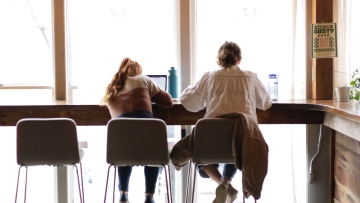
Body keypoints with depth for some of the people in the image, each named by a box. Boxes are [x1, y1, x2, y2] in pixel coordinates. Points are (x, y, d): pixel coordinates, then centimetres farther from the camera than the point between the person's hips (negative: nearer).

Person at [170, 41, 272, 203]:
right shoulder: (250, 77, 13)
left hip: (213, 134, -1)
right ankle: (227, 181, 12)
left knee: (203, 168, 30)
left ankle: (221, 182, -2)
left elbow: (186, 100, 19)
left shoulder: (209, 77, 11)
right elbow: (266, 102, 28)